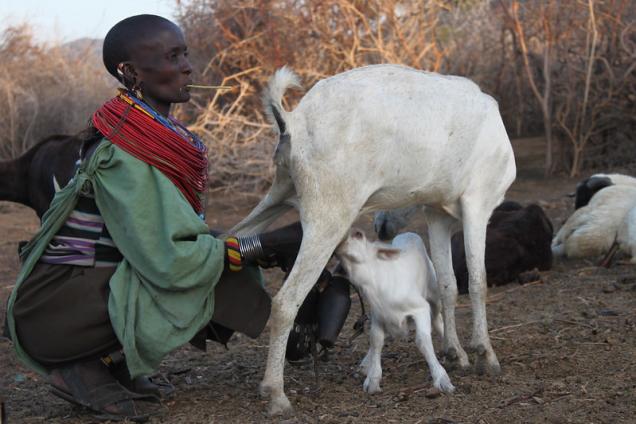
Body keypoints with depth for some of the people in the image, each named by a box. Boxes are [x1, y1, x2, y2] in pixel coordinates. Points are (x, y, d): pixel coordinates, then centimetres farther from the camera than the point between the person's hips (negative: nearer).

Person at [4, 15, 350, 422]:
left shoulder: (163, 136, 5)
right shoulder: (122, 157, -22)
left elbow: (189, 238, 7)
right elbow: (168, 262, -27)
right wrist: (267, 244, -22)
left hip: (99, 287, 8)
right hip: (52, 308, -8)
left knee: (215, 255, 2)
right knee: (206, 275, -20)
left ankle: (113, 365, 6)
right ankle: (85, 370, -7)